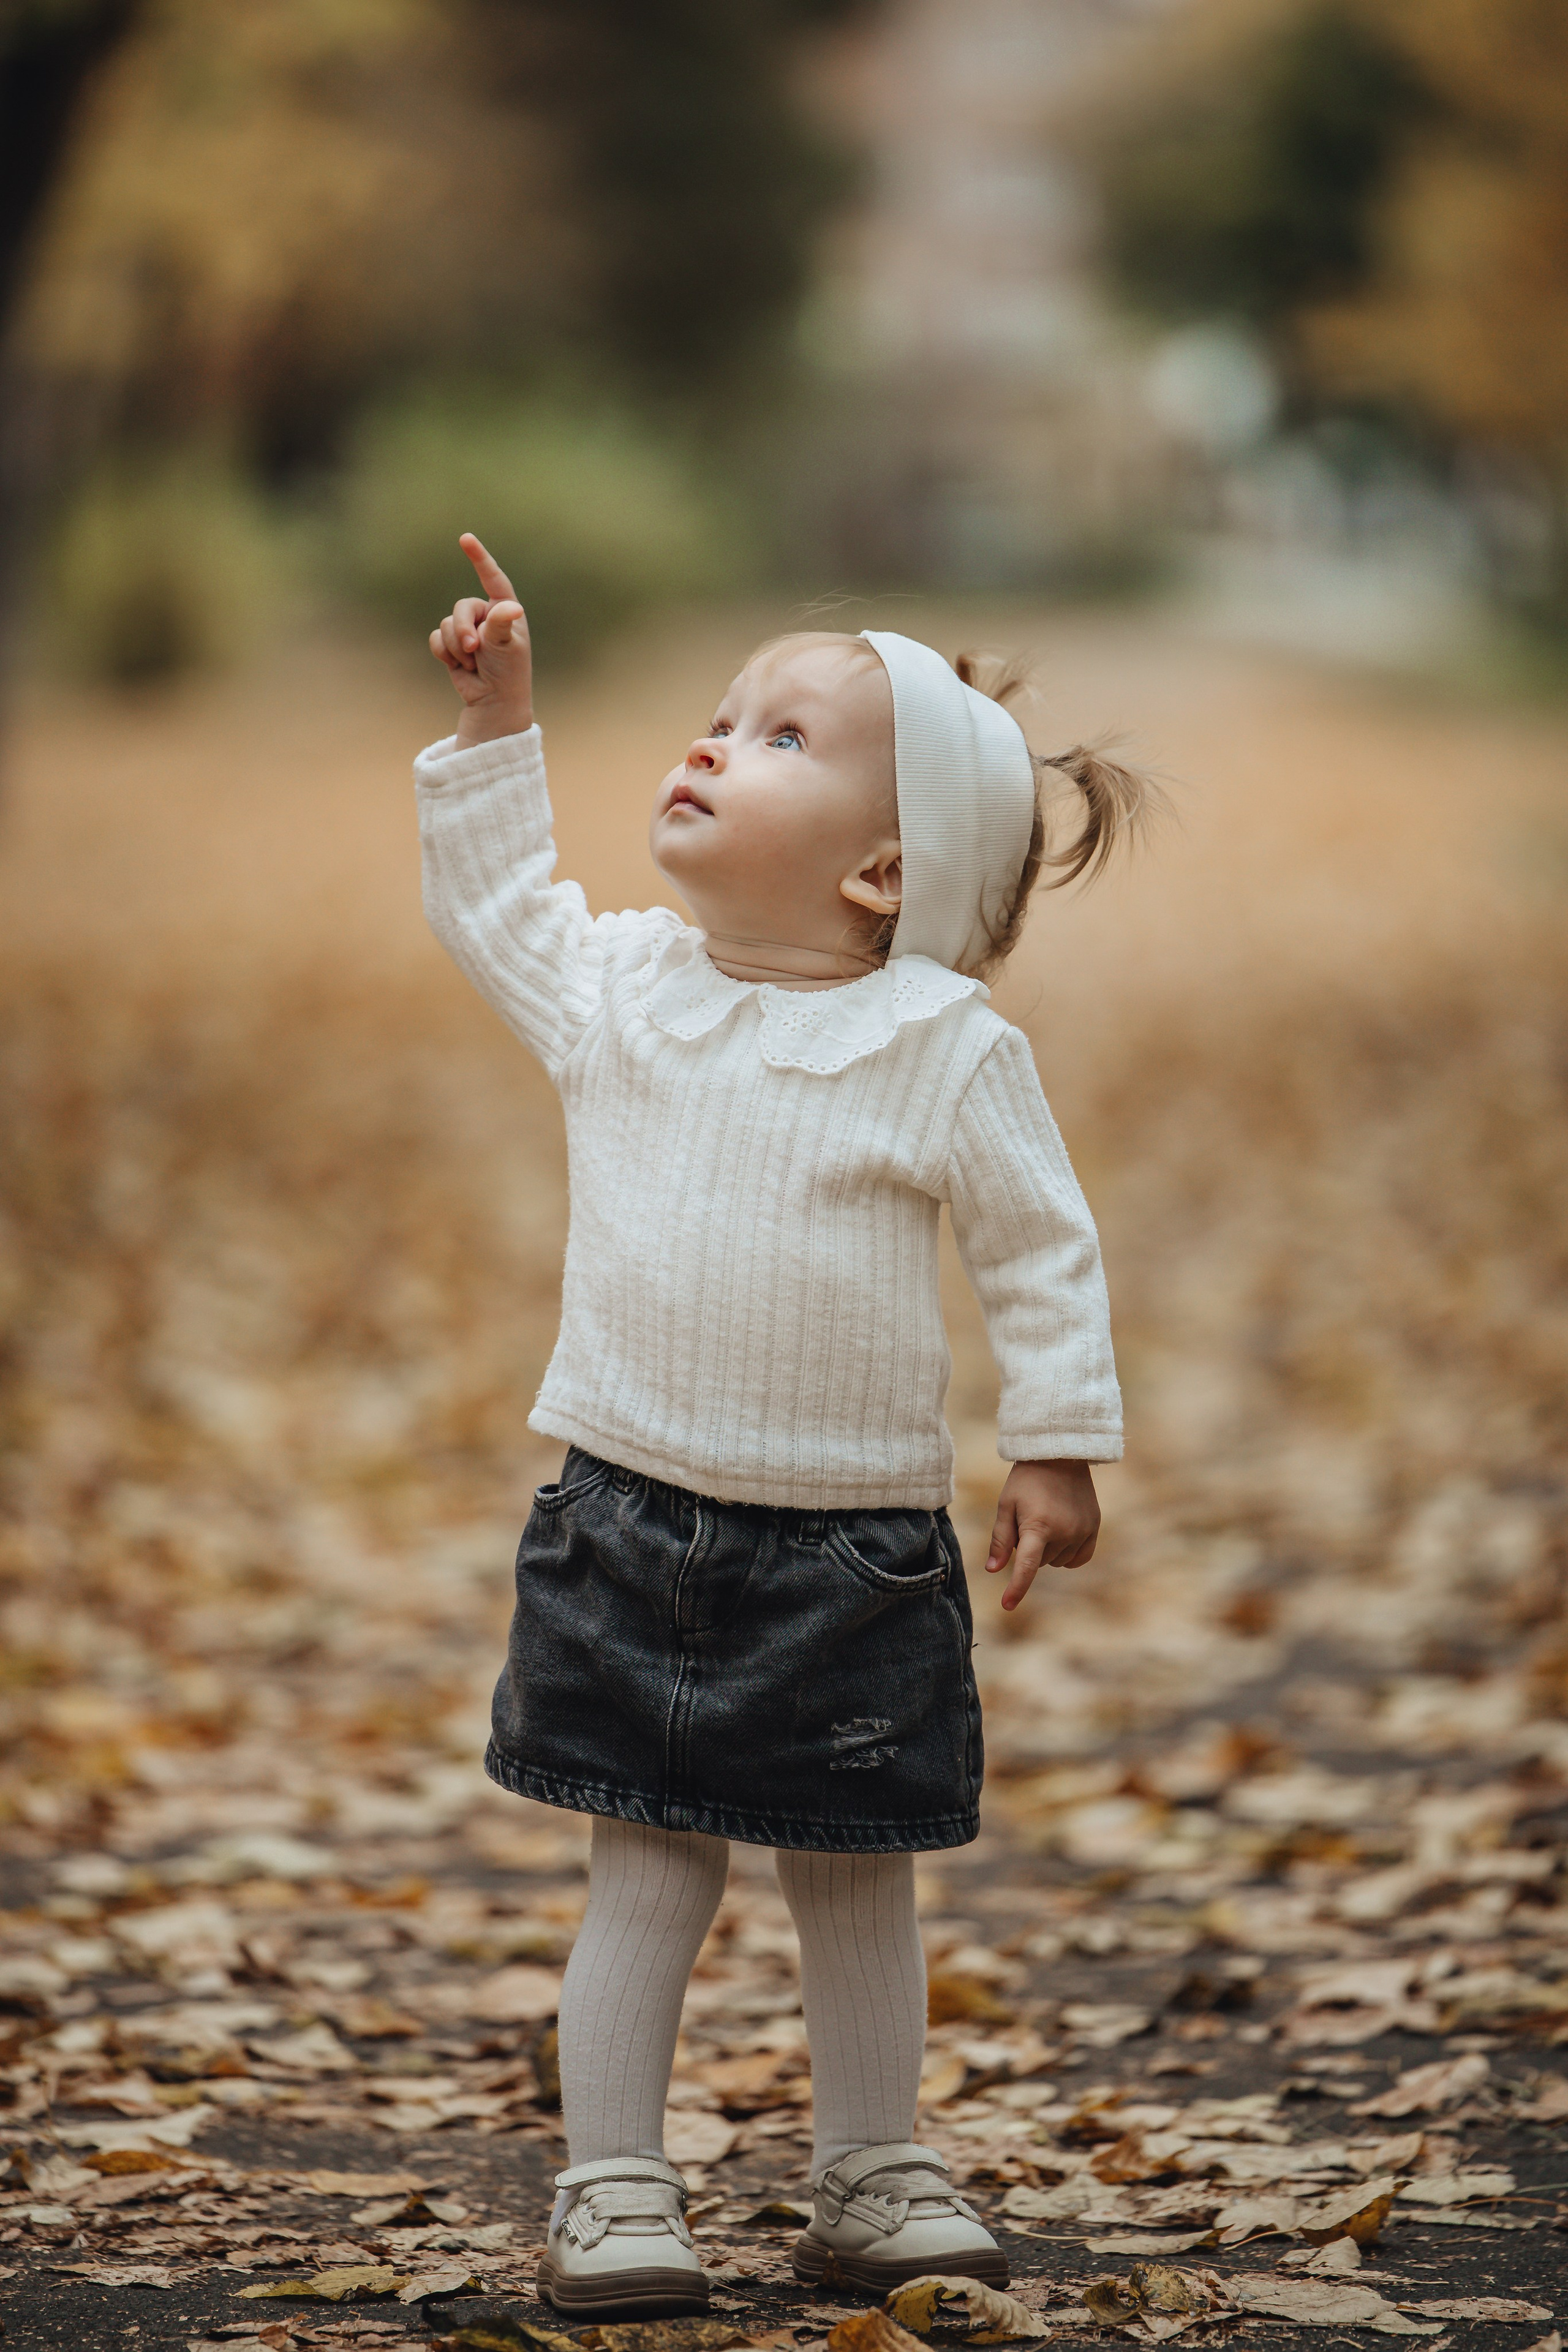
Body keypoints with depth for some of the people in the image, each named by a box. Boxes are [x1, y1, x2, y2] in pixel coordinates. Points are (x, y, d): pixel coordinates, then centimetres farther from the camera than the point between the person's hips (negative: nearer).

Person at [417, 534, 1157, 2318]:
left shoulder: (946, 1045, -8)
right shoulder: (615, 985, 2)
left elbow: (1041, 1252, -2)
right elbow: (493, 904, 21)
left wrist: (1058, 1450, -4)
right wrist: (496, 724, 14)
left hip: (856, 1548, -2)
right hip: (631, 1527, 2)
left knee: (856, 1882, 11)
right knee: (646, 1871, 3)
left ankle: (875, 2178, 25)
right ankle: (612, 2190, 10)